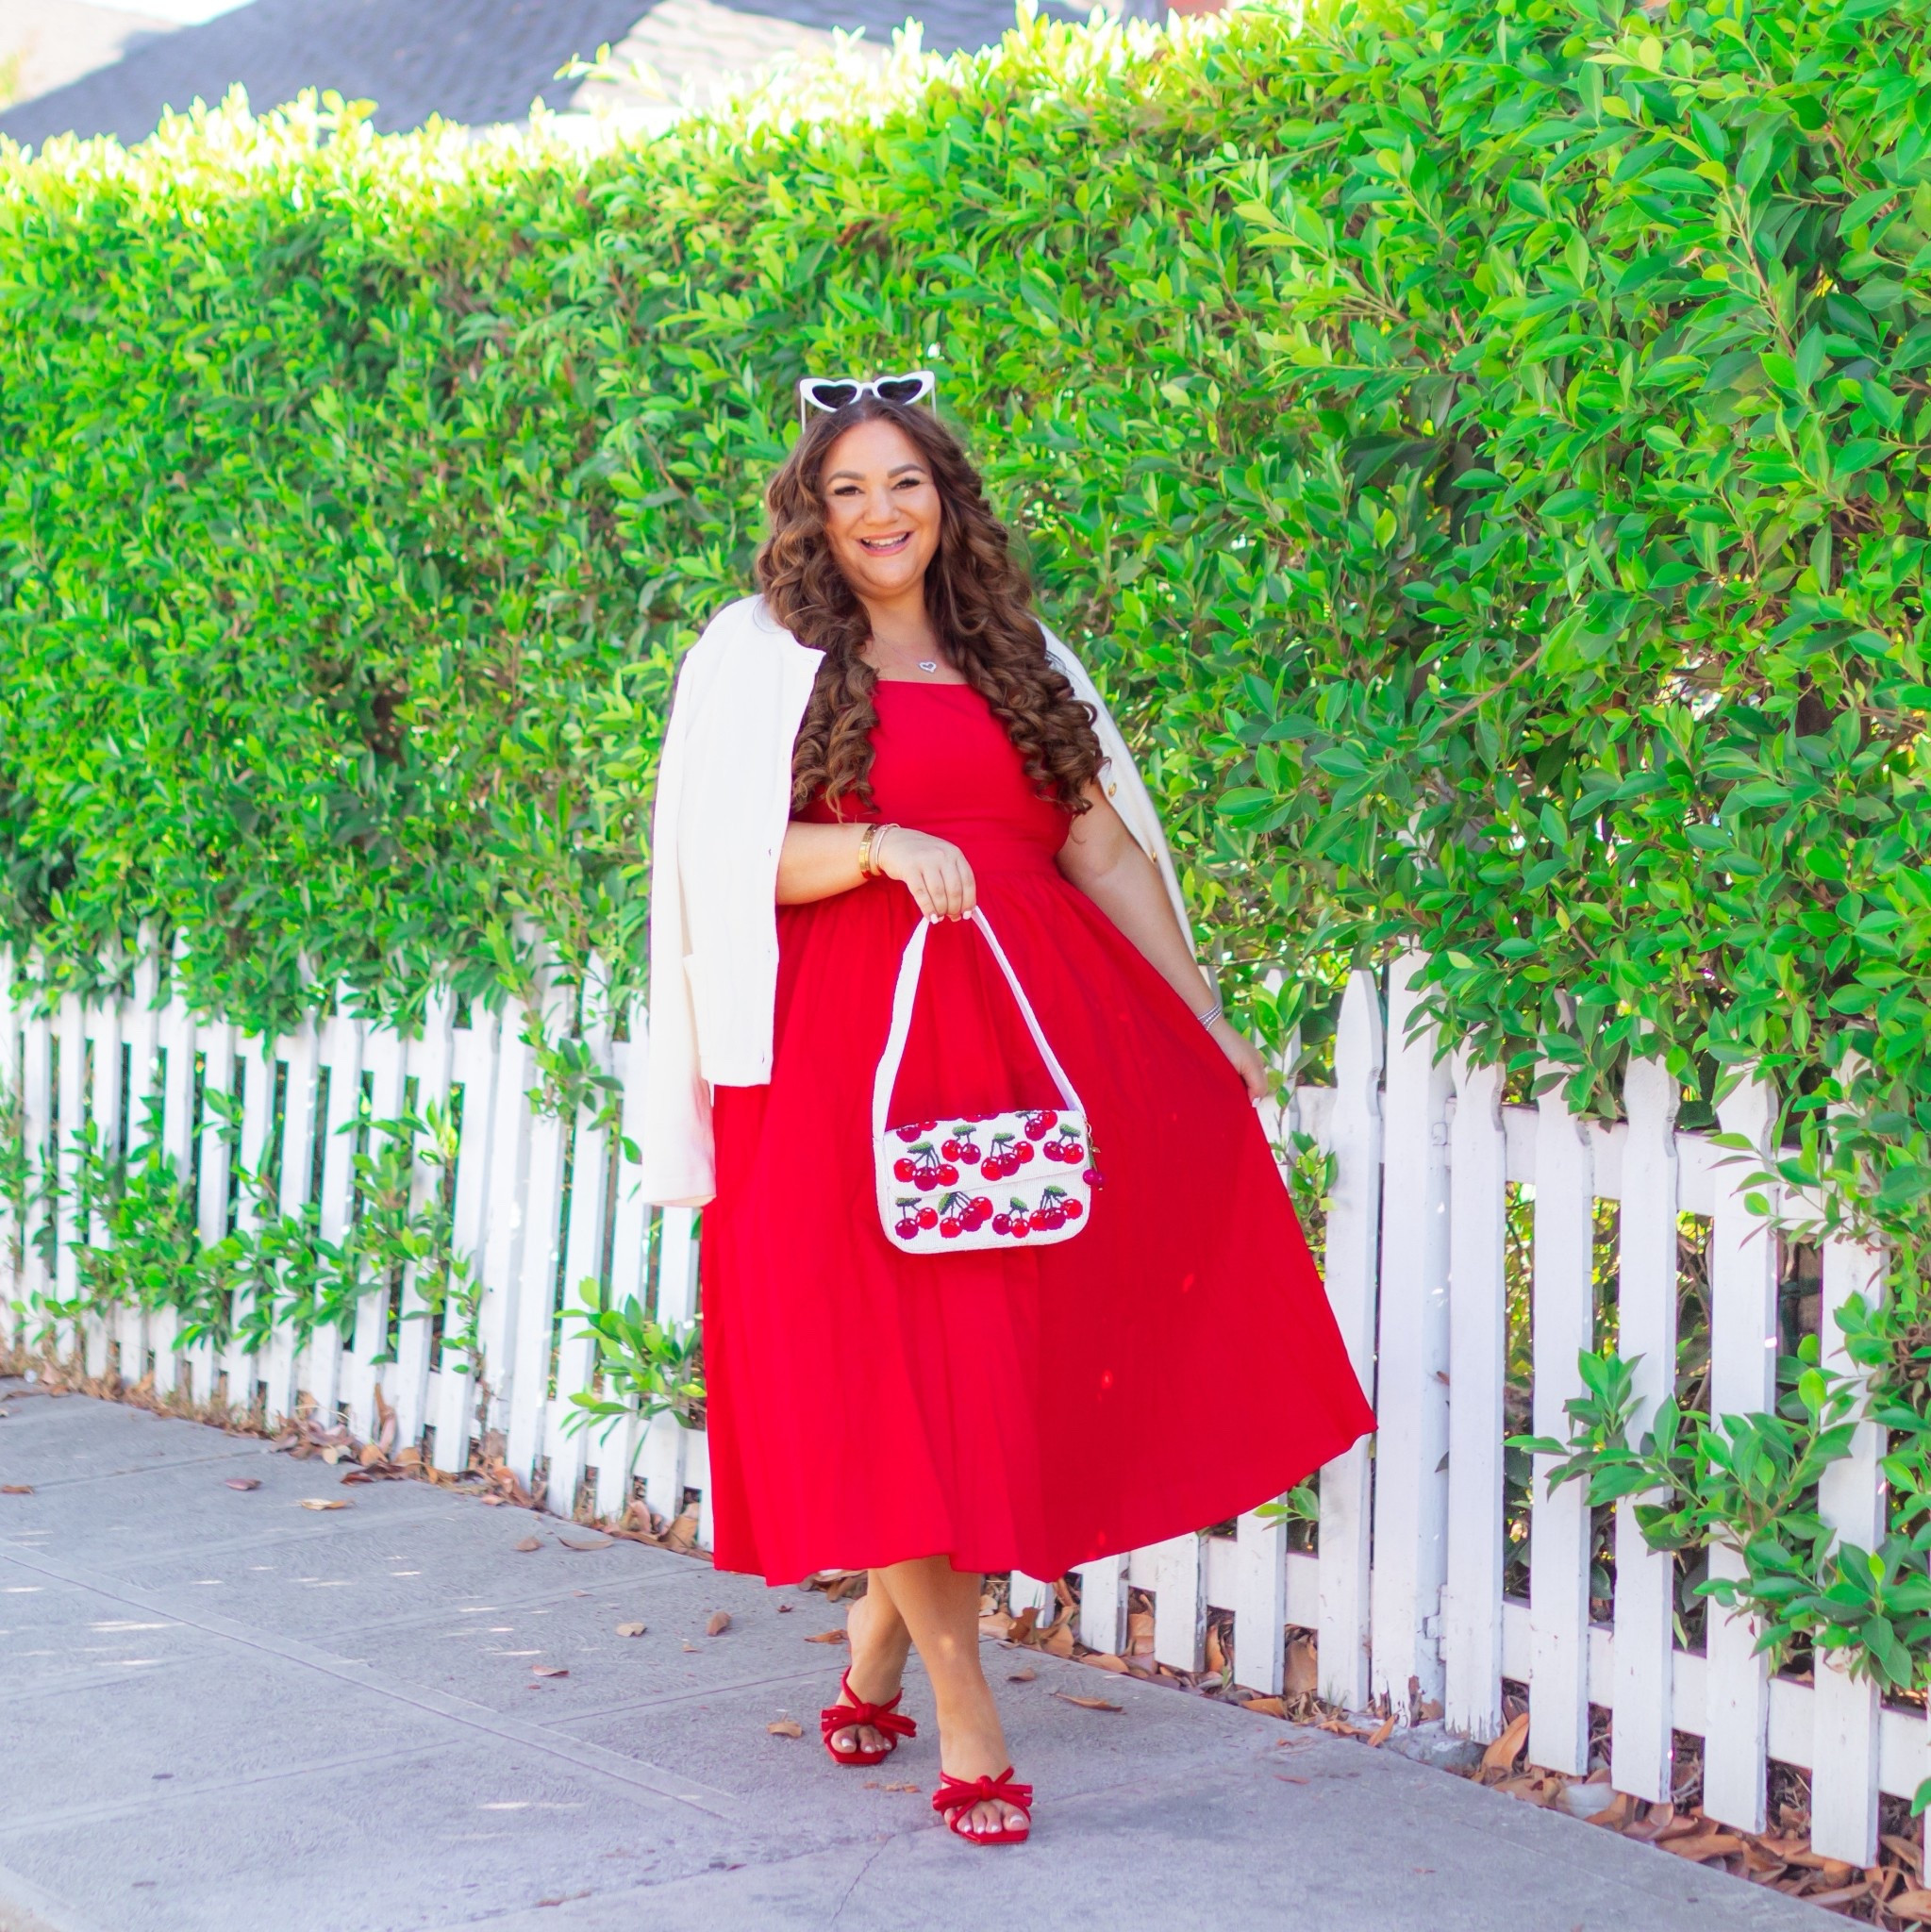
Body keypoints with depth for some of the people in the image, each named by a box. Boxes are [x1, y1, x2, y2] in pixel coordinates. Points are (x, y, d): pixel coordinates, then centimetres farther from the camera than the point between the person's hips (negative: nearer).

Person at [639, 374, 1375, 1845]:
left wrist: (1205, 1019, 10)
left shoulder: (1016, 660, 17)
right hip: (856, 1045, -4)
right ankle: (966, 1725, -1)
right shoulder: (762, 658, 5)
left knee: (1021, 1355, 2)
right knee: (894, 1370, -5)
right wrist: (880, 849, -21)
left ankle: (879, 1648, 19)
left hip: (1042, 1023, 4)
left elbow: (1104, 847, 14)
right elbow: (738, 863, -4)